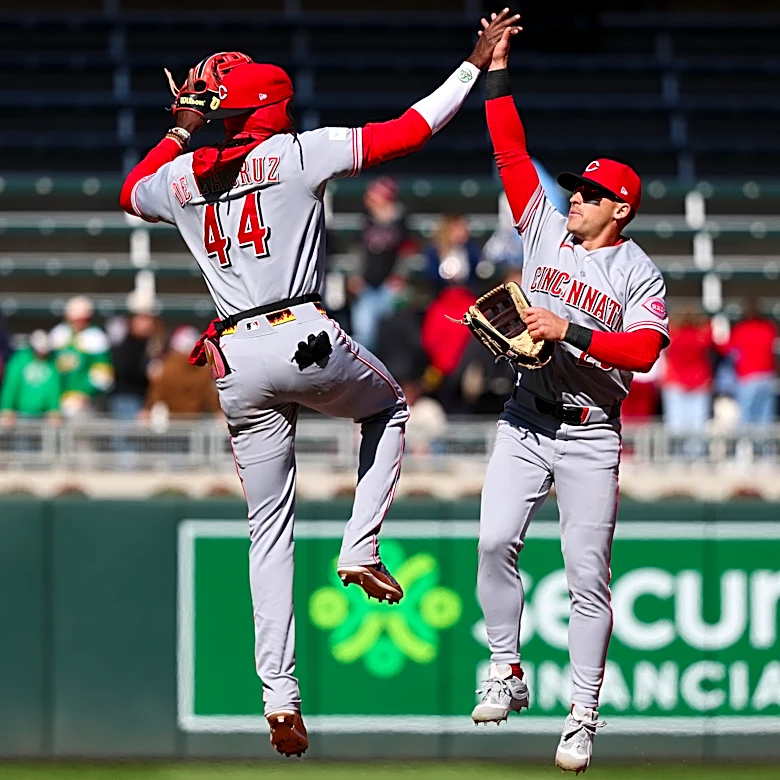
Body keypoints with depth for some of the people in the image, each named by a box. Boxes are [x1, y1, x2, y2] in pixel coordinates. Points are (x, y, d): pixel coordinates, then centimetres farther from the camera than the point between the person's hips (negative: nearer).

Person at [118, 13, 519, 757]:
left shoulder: (177, 178, 7)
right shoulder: (297, 152, -4)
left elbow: (130, 192, 32)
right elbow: (406, 132, -3)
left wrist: (181, 132, 35)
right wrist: (476, 66, 5)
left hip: (235, 361, 4)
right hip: (306, 339, -4)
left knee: (270, 527, 10)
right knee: (387, 409, 31)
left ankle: (278, 689, 0)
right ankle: (359, 549, 13)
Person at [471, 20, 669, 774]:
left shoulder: (640, 275, -2)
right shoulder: (548, 232, 7)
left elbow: (643, 349, -17)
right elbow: (512, 156, 3)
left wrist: (572, 333, -25)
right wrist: (496, 74, -3)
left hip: (590, 437, -3)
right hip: (525, 422, 3)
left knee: (587, 572, -5)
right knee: (495, 542, -12)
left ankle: (582, 715, -2)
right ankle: (506, 674, 2)